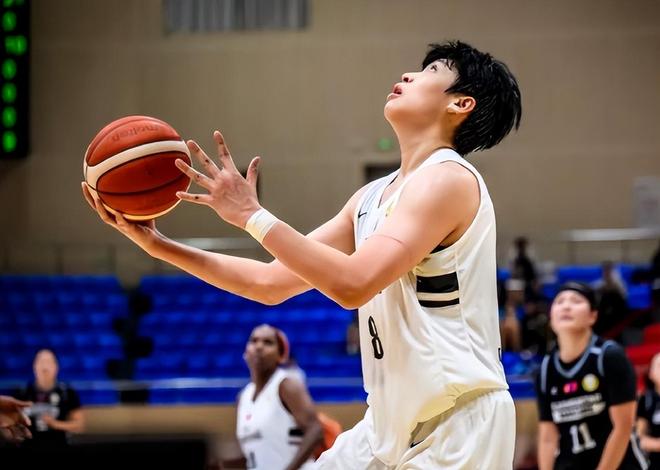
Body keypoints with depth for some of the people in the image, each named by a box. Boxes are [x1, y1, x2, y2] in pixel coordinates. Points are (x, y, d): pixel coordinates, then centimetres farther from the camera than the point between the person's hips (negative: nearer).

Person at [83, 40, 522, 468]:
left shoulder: (450, 177, -13)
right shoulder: (374, 197, 13)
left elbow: (354, 284, -24)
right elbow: (272, 282, 13)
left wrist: (252, 215, -20)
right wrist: (158, 245, 7)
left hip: (460, 423, -8)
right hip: (395, 422, 8)